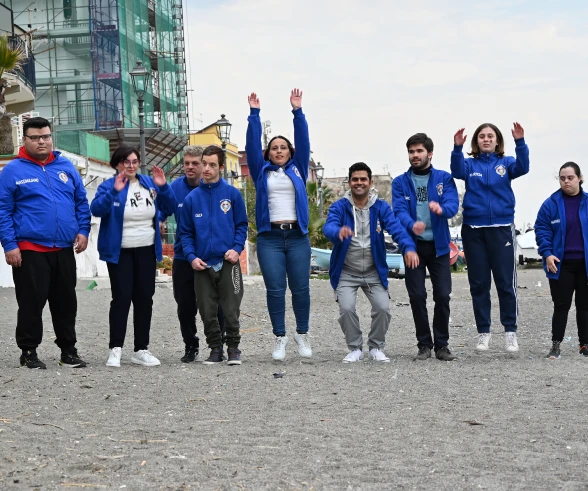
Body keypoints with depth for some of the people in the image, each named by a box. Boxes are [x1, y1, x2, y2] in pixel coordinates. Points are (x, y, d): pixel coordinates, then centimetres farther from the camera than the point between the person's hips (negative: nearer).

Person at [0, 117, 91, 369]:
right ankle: (28, 351, 12)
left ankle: (68, 350, 21)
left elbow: (81, 202, 13)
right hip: (30, 250, -4)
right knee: (32, 302, 0)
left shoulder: (66, 166, 9)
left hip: (64, 250, 4)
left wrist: (83, 230, 1)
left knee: (66, 302, 11)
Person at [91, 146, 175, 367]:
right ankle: (115, 349, -3)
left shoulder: (149, 184, 5)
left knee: (144, 299, 6)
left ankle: (141, 350, 13)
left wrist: (163, 187, -11)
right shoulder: (109, 185, -7)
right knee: (122, 298, -9)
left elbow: (169, 209, 4)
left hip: (146, 251, 4)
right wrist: (114, 191, -35)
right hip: (120, 252, -4)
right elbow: (96, 209, -23)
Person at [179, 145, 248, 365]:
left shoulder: (232, 194, -1)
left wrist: (237, 248, -11)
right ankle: (216, 349, 20)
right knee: (207, 312, 7)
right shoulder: (191, 198, 5)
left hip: (228, 263, -2)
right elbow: (185, 232, 9)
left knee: (231, 310, -1)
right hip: (202, 265, 2)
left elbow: (241, 225, 4)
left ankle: (233, 348, 15)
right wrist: (191, 256, -4)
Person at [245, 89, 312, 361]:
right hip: (270, 238, 0)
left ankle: (302, 335, 15)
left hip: (297, 236, 1)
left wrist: (297, 111, -2)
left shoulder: (298, 169, 12)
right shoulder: (262, 172, 11)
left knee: (300, 288, 2)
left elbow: (303, 141, 4)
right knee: (275, 290, -2)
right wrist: (254, 114, -1)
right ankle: (279, 338, 5)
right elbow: (252, 144, 4)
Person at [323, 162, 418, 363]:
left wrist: (408, 247, -39)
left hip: (374, 272, 1)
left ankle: (376, 348, 14)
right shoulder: (339, 207, -8)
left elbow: (396, 228, -18)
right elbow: (328, 227, -27)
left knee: (383, 308, -11)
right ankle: (355, 349, 7)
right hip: (346, 272, -1)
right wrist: (339, 231, -52)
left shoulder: (381, 207, -3)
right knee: (346, 309, -17)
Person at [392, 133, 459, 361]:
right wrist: (411, 225, -34)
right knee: (417, 296, 0)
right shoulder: (400, 182, 2)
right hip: (413, 246, 0)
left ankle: (442, 344, 11)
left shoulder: (444, 178, 1)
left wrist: (441, 208, -38)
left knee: (443, 295, -2)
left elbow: (453, 205, -13)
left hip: (439, 245, 0)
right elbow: (399, 210, -12)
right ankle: (424, 344, 12)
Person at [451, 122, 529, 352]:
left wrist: (520, 142, -31)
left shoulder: (506, 163, 5)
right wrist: (457, 148, -33)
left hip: (501, 228, -1)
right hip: (473, 230, 1)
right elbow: (457, 171, -16)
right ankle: (483, 331, 14)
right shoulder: (470, 164, 5)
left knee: (506, 282, -1)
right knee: (478, 284, 6)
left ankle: (510, 331, 8)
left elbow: (522, 167, -15)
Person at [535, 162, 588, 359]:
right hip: (561, 264, -1)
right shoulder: (551, 204, -2)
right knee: (561, 306, 2)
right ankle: (556, 345, 8)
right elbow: (541, 230, -1)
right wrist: (547, 254, -13)